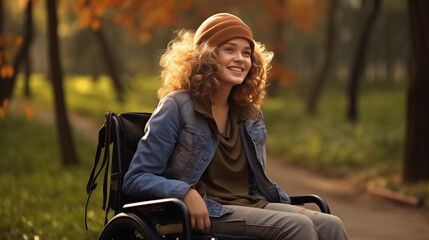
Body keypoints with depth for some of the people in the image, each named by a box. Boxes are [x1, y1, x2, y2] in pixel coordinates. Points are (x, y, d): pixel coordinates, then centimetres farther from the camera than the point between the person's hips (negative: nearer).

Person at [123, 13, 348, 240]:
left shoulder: (250, 113, 16)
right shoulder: (178, 106, -3)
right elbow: (136, 178, -5)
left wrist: (293, 208, 8)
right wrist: (186, 193, -22)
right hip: (206, 213, -6)